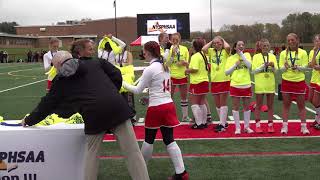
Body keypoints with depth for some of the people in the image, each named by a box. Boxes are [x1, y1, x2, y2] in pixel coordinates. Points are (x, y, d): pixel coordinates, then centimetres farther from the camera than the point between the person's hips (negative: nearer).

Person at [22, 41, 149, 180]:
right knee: (132, 152, 6)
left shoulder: (60, 80, 18)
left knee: (91, 153, 22)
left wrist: (29, 120, 40)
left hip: (94, 115, -1)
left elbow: (46, 105, 25)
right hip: (117, 107, 2)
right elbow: (117, 76, 13)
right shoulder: (95, 62, 21)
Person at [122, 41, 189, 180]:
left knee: (149, 140, 11)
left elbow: (137, 90, -7)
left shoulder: (150, 69, -13)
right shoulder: (165, 66, 11)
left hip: (156, 108, -7)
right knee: (169, 140, 8)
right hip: (168, 105, 7)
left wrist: (123, 84, 4)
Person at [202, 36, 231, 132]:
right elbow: (204, 49, -10)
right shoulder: (212, 51, 9)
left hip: (224, 80, -5)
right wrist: (211, 42, 3)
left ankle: (222, 124, 2)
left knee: (223, 103, -1)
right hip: (214, 80, 5)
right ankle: (224, 122, 27)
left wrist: (223, 40, -5)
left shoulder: (225, 51, -1)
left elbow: (228, 47, -24)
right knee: (217, 104, 12)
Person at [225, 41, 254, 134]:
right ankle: (237, 127, 13)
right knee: (236, 106, 2)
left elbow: (249, 65, -14)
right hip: (235, 85, 0)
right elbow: (227, 72, 1)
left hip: (246, 85, 1)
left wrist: (241, 54, -12)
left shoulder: (247, 55, 5)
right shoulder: (231, 58, 4)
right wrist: (235, 65, -9)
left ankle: (247, 126, 21)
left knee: (246, 106, 8)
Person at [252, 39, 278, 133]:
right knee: (258, 106, 4)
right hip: (259, 85, -2)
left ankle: (270, 125, 16)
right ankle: (257, 125, 12)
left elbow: (276, 71, 4)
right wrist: (264, 65, -18)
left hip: (270, 84, 3)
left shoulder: (273, 56, 6)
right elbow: (253, 71, -7)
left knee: (270, 105, 8)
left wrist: (273, 66, -17)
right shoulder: (256, 56, -1)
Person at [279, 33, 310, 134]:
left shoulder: (303, 53, -1)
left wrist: (297, 67, -23)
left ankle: (304, 126, 14)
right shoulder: (283, 53, 3)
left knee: (301, 105, 6)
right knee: (286, 104, 6)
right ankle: (284, 126, 13)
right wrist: (285, 67, -22)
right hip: (286, 81, 1)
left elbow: (305, 67, -4)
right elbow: (281, 69, 0)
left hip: (299, 81, -1)